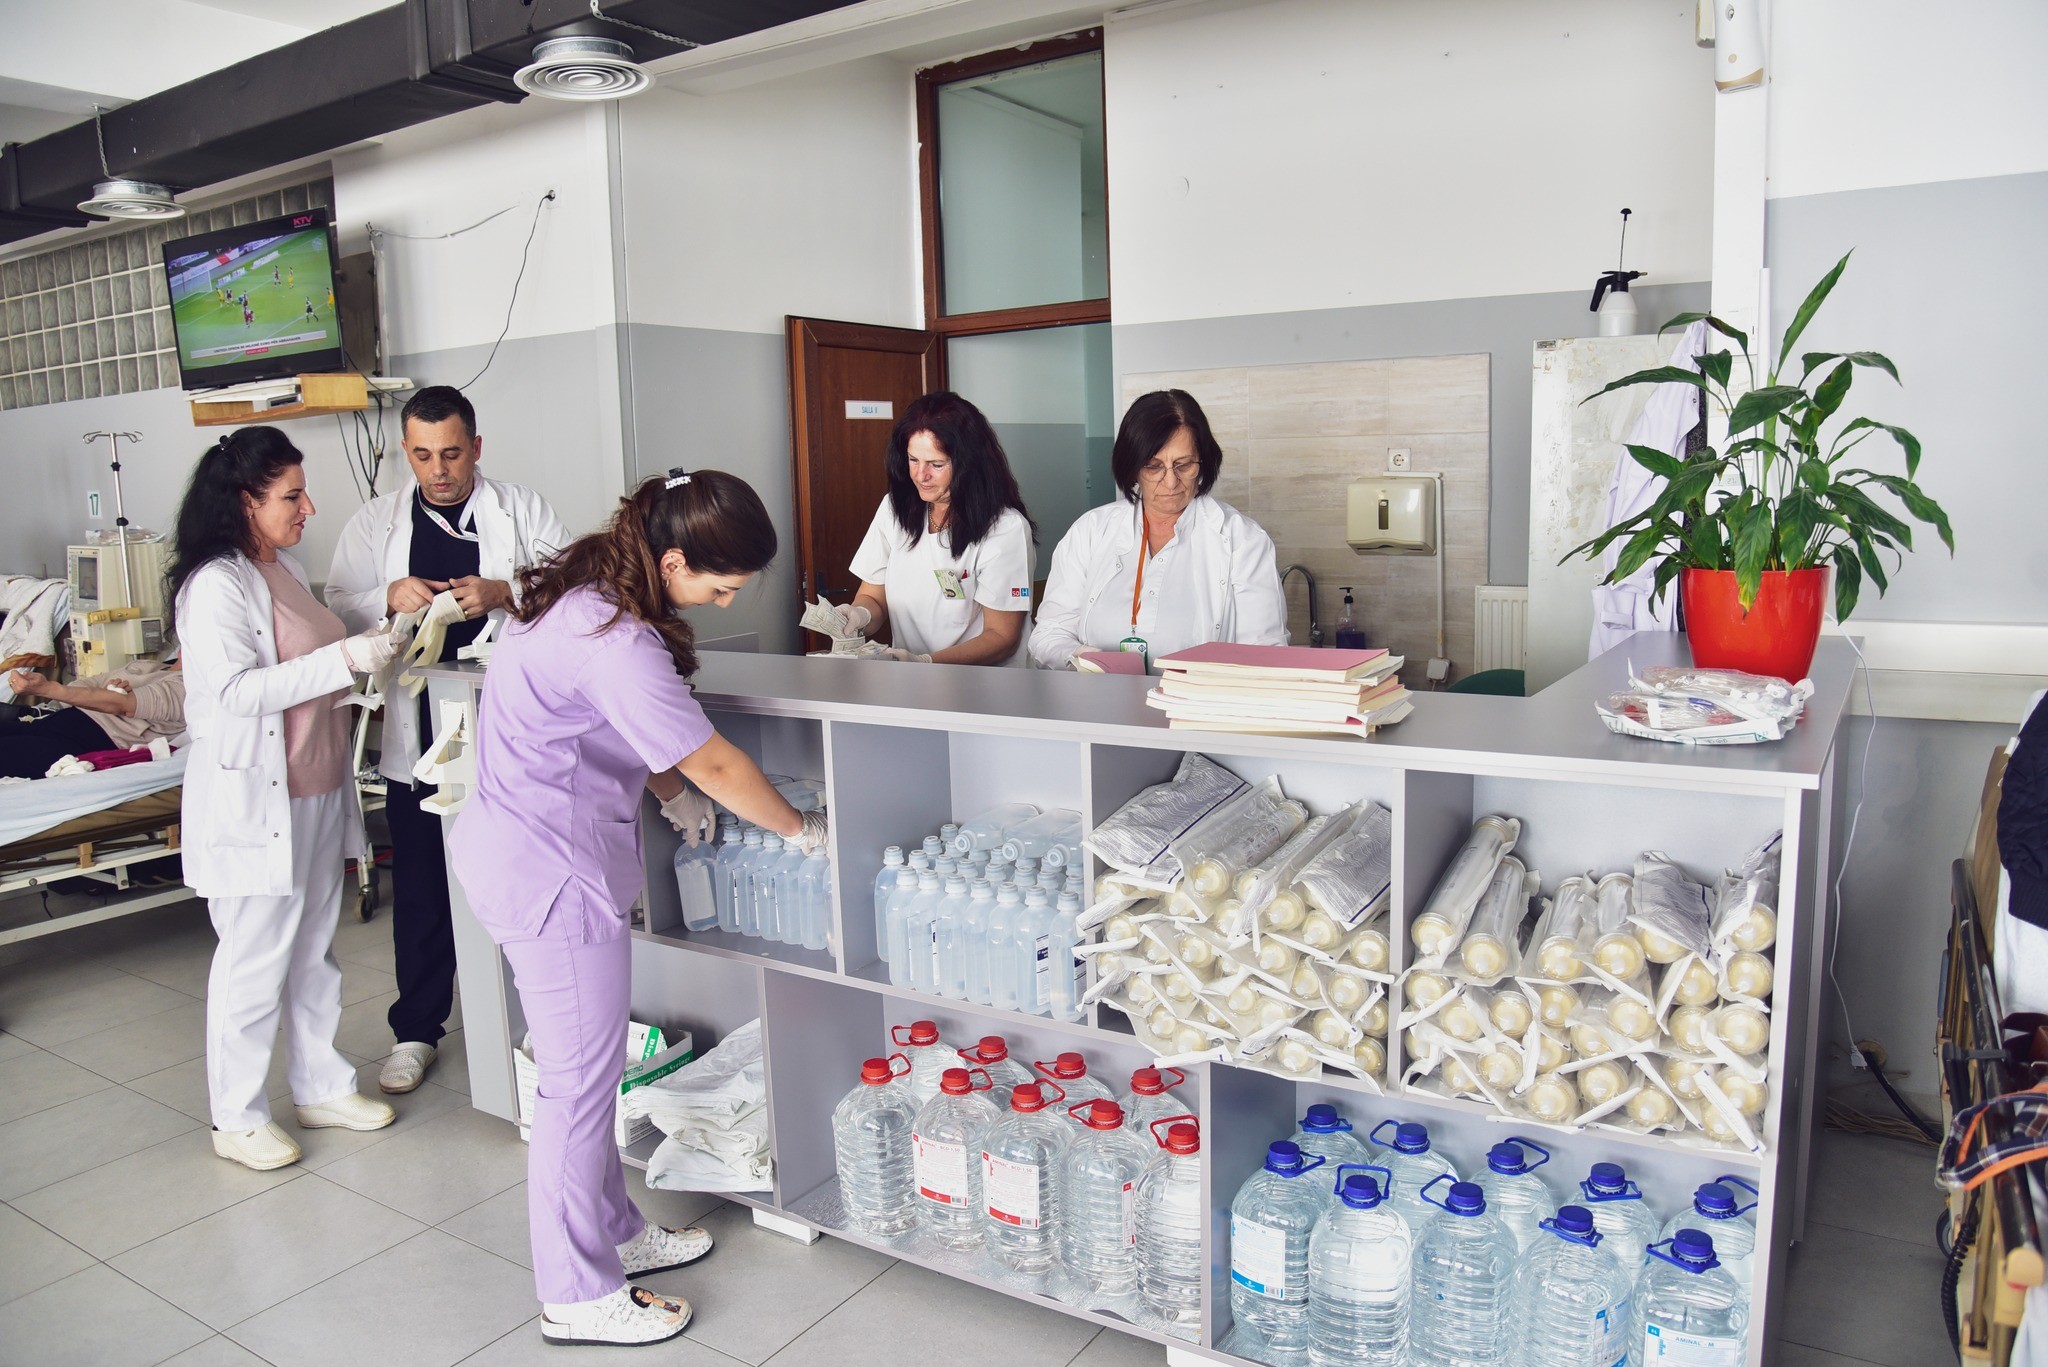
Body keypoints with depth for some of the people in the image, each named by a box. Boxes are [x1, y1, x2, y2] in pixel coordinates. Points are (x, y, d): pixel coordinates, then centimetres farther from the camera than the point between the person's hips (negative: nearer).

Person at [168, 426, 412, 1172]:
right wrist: (344, 658, -26)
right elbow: (236, 692, -24)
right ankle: (237, 1118, 18)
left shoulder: (287, 569, 11)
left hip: (316, 791, 9)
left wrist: (371, 647, 5)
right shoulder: (216, 585, -17)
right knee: (254, 962, 3)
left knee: (315, 950, 17)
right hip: (252, 799, -9)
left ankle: (320, 1087, 31)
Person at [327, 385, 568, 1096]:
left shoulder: (523, 510, 5)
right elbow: (337, 607, 7)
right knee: (422, 886, 9)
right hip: (419, 734, 2)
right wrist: (389, 598, -13)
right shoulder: (375, 522, 11)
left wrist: (505, 592, -21)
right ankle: (416, 1030, 24)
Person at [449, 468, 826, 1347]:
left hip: (520, 852, 10)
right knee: (580, 1081, 2)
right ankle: (578, 1298, 18)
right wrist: (801, 830, -6)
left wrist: (671, 793, 8)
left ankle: (612, 1233, 36)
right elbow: (714, 762, -20)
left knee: (582, 1067, 20)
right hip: (551, 873, -10)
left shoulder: (589, 590, 4)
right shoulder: (614, 642, -27)